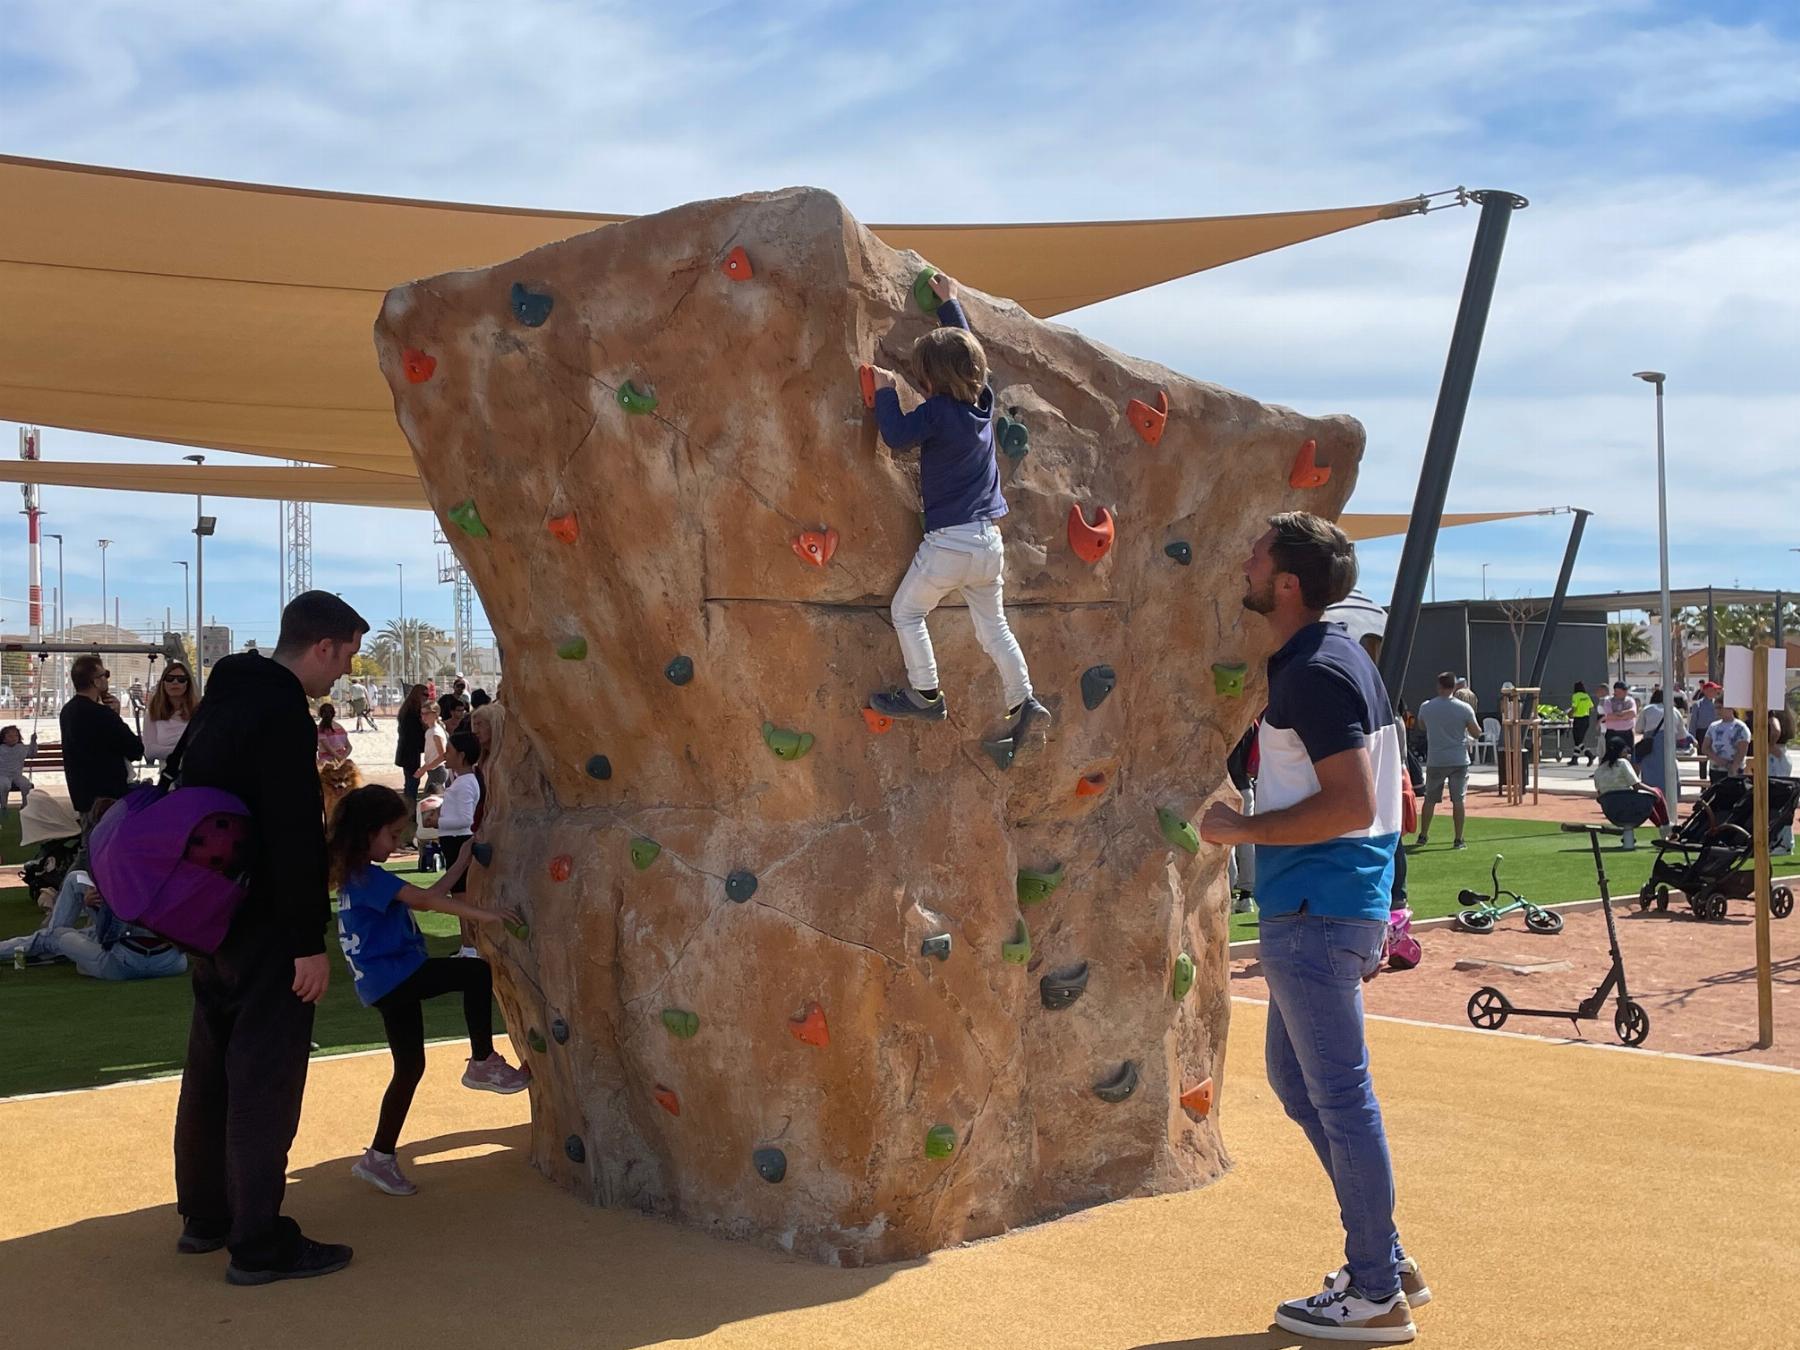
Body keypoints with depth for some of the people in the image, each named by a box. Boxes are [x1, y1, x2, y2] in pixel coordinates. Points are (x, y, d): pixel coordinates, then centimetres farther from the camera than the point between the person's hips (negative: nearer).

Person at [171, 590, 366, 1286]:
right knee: (265, 1078, -3)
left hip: (212, 914, 10)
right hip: (264, 926, -10)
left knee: (212, 1067, 17)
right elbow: (294, 836, -23)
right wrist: (311, 941, -20)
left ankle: (204, 1215, 29)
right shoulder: (283, 714, -20)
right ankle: (258, 1244, 3)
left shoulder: (223, 698, 11)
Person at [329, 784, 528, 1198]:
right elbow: (424, 899, -23)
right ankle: (482, 1064, -6)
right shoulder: (366, 876, -14)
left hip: (391, 981, 10)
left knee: (409, 1066, 13)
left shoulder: (359, 875, 18)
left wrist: (461, 863, 15)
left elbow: (427, 896, 19)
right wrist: (483, 914, -26)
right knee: (478, 973, -14)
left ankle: (379, 1158, 20)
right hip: (392, 976, -10)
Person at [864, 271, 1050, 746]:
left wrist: (885, 390, -6)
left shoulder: (937, 412, -16)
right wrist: (949, 303, 30)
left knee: (906, 611, 12)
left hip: (949, 543, -7)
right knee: (992, 625, 18)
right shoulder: (982, 401, 5)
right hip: (989, 543, 7)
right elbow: (966, 348, 20)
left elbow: (896, 435, -20)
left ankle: (925, 694, 12)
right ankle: (1023, 701, 15)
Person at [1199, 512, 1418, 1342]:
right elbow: (1369, 796, 20)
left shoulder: (1313, 674, -17)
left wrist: (1243, 829, -16)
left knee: (1337, 1094, -1)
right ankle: (1385, 1261, 27)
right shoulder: (1336, 658, 14)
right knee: (1296, 1081, 18)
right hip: (1322, 908, 11)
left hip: (1317, 914, -11)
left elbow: (1352, 804, -25)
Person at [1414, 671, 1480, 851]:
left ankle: (1423, 836, 16)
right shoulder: (1464, 708, -7)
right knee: (1458, 800, 3)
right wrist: (1473, 719, 19)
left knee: (1429, 799, 11)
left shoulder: (1426, 707, -2)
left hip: (1435, 761, 1)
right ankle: (1458, 840, 5)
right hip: (1459, 761, -1)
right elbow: (1476, 733, 2)